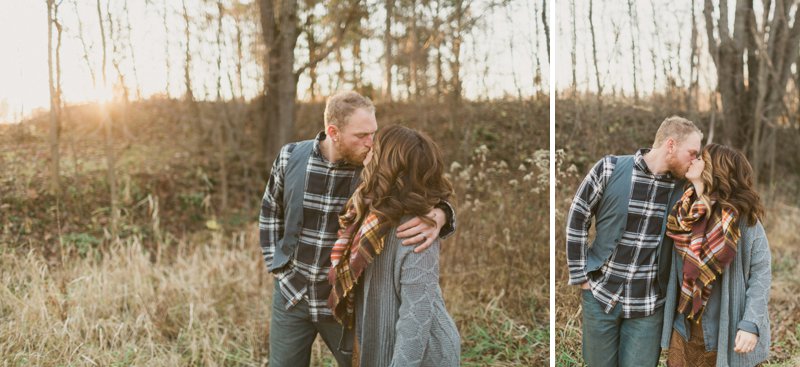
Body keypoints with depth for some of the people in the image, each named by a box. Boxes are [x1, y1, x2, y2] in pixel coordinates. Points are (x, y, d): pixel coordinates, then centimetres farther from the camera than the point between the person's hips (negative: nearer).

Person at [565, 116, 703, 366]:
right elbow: (577, 219, -1)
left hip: (648, 305, 1)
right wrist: (580, 276, -2)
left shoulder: (683, 187, -2)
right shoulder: (610, 169, -9)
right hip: (601, 294, -1)